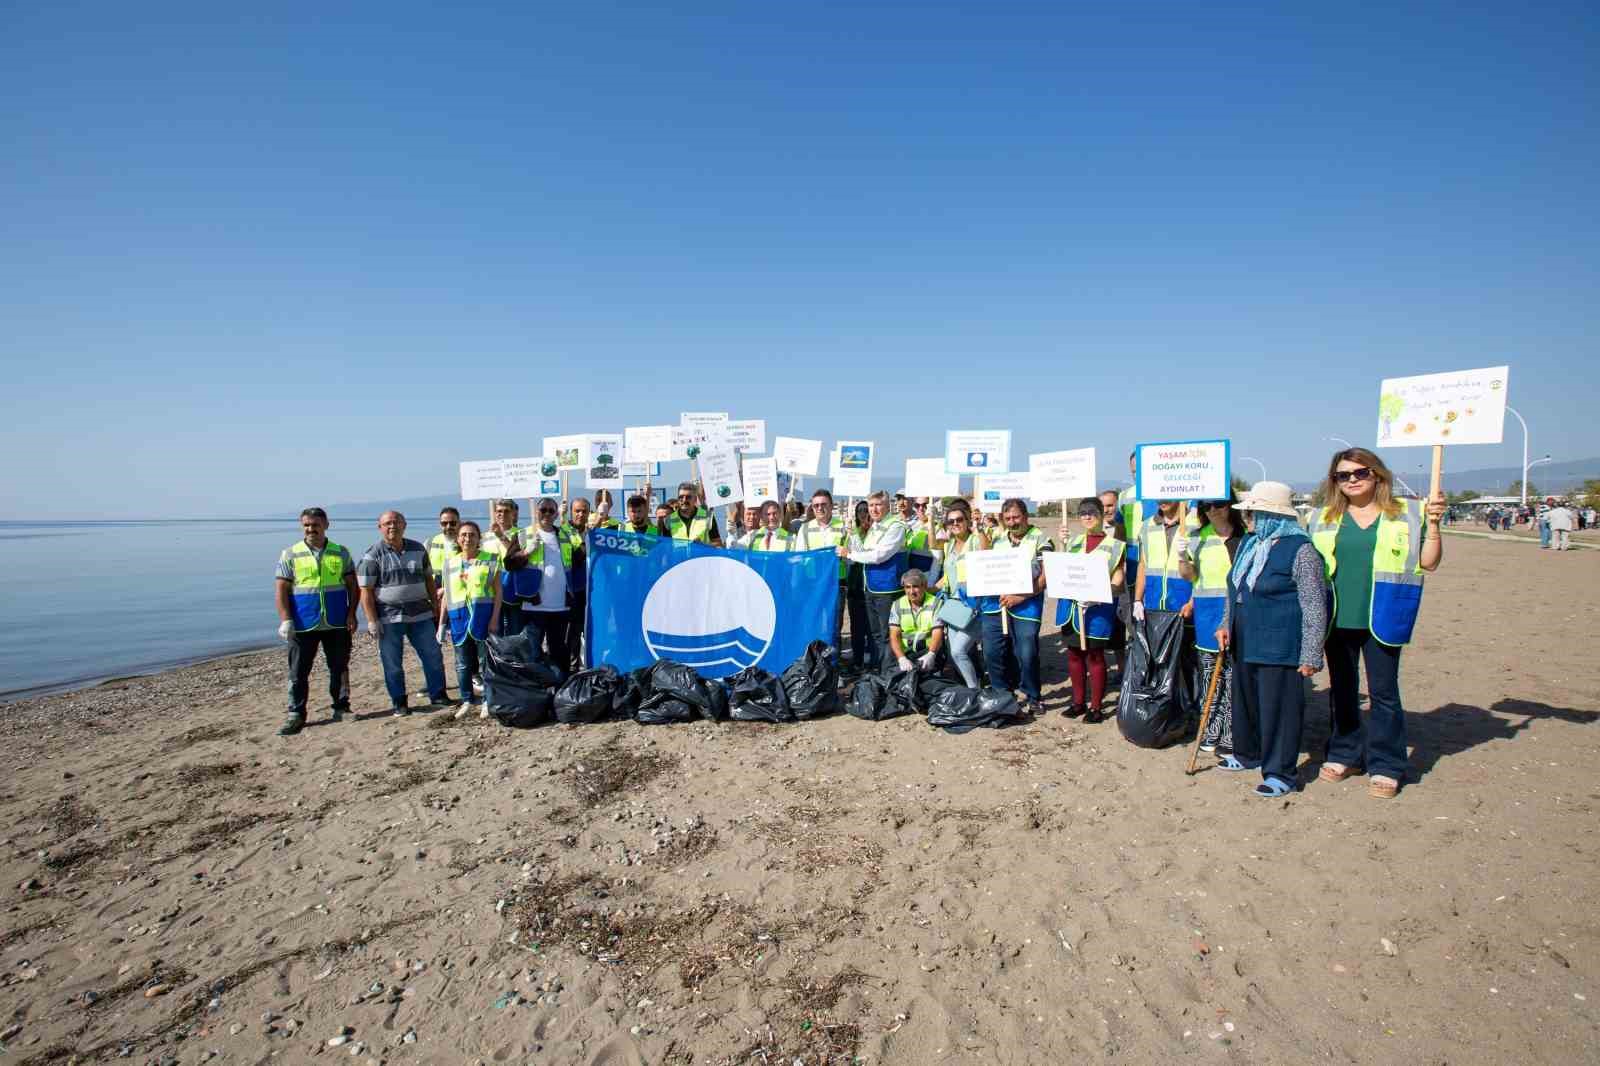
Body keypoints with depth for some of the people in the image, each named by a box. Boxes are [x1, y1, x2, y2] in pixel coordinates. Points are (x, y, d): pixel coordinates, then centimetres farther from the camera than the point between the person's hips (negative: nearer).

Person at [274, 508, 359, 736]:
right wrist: (285, 620, -10)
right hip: (303, 624, -1)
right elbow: (281, 589, -1)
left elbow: (352, 586, 7)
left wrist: (351, 614, -3)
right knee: (298, 672, 3)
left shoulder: (341, 552, 5)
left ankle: (341, 708, 21)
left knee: (339, 668, 9)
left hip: (337, 623, 1)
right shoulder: (290, 554, 2)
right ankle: (296, 715, 11)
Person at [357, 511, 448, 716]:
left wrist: (436, 607, 12)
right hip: (389, 619, -3)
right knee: (393, 664, 4)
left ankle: (438, 696, 19)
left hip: (420, 615, 3)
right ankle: (399, 704, 17)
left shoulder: (418, 549, 8)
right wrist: (372, 622, -12)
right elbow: (365, 591, -7)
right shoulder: (373, 555, -5)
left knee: (433, 656, 5)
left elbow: (428, 580, 15)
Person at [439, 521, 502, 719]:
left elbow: (498, 591, -2)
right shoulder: (449, 562, 11)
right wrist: (442, 622, 11)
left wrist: (495, 618, -10)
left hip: (483, 616, -3)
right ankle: (466, 701, 21)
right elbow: (446, 594, 14)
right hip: (458, 617, 3)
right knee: (463, 663, 9)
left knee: (485, 661, 0)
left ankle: (487, 702, 10)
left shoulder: (490, 559, 0)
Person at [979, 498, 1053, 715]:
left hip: (1026, 606, -5)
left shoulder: (1040, 539, -1)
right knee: (992, 653, 4)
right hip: (995, 604, 5)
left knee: (1027, 654, -7)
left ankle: (1033, 697, 15)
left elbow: (1046, 576, -8)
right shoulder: (997, 540, 16)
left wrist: (1020, 596, -15)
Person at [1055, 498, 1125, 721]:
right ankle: (1078, 701, 22)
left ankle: (1096, 706, 10)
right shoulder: (1074, 542, 13)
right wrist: (1064, 544, -7)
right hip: (1071, 603, 5)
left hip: (1098, 606, -4)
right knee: (1074, 653, 9)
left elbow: (1117, 581, -4)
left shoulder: (1113, 545, 0)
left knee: (1095, 655, -1)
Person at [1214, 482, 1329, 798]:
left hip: (1280, 647, -8)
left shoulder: (1300, 550, -15)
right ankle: (1247, 754, 36)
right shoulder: (1248, 544, 10)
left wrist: (1311, 655, -16)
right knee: (1245, 699, 18)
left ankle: (1280, 773, 12)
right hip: (1244, 643, 8)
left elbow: (1315, 607, -15)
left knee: (1279, 707, 0)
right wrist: (1226, 624, 14)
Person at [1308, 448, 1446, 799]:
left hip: (1381, 619, -2)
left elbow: (1428, 563, 1)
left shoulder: (1405, 513, 4)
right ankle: (1345, 754, 26)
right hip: (1337, 619, 2)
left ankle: (1385, 766, 15)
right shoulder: (1323, 518, 8)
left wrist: (1433, 523, -9)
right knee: (1341, 690, 13)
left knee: (1383, 692, 3)